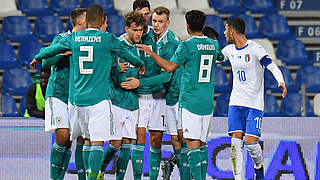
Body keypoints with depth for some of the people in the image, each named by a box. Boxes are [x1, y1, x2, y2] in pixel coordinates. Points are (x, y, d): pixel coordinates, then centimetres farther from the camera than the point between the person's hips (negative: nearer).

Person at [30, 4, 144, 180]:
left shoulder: (74, 38, 5)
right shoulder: (107, 38, -4)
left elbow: (52, 49, 18)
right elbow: (127, 55, 10)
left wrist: (37, 58, 39)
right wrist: (141, 64, 30)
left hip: (79, 98, 5)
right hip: (99, 98, -5)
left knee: (87, 139, 18)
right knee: (97, 142, -9)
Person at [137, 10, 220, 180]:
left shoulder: (186, 46, -9)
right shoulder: (214, 45, 9)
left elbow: (170, 67, -12)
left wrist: (151, 53, -4)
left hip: (190, 100, -6)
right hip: (208, 102, 6)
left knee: (193, 143, -8)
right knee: (202, 143, 12)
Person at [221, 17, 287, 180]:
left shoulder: (255, 49, -12)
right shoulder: (229, 50, 8)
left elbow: (271, 66, -23)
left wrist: (280, 82, -41)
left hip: (255, 104, -5)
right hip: (236, 102, 5)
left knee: (251, 142, -10)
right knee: (235, 142, -9)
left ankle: (259, 167, 21)